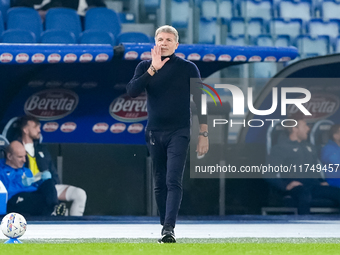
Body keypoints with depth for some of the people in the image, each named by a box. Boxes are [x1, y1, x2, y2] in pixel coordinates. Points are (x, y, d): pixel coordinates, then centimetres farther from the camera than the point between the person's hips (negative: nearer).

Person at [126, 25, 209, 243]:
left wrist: (204, 134, -2)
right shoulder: (145, 67, 7)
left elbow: (200, 101, 3)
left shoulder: (188, 68, 1)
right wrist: (153, 69, -18)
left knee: (173, 182, -15)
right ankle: (164, 227, 17)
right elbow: (132, 91, -10)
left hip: (179, 133, -3)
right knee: (160, 184, 8)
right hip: (154, 133, 3)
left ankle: (169, 229, -24)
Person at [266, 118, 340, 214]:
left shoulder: (309, 147, 29)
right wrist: (285, 186, -18)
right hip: (296, 187, -6)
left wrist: (322, 181, 16)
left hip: (314, 184, 6)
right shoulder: (281, 148, 6)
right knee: (305, 195, -42)